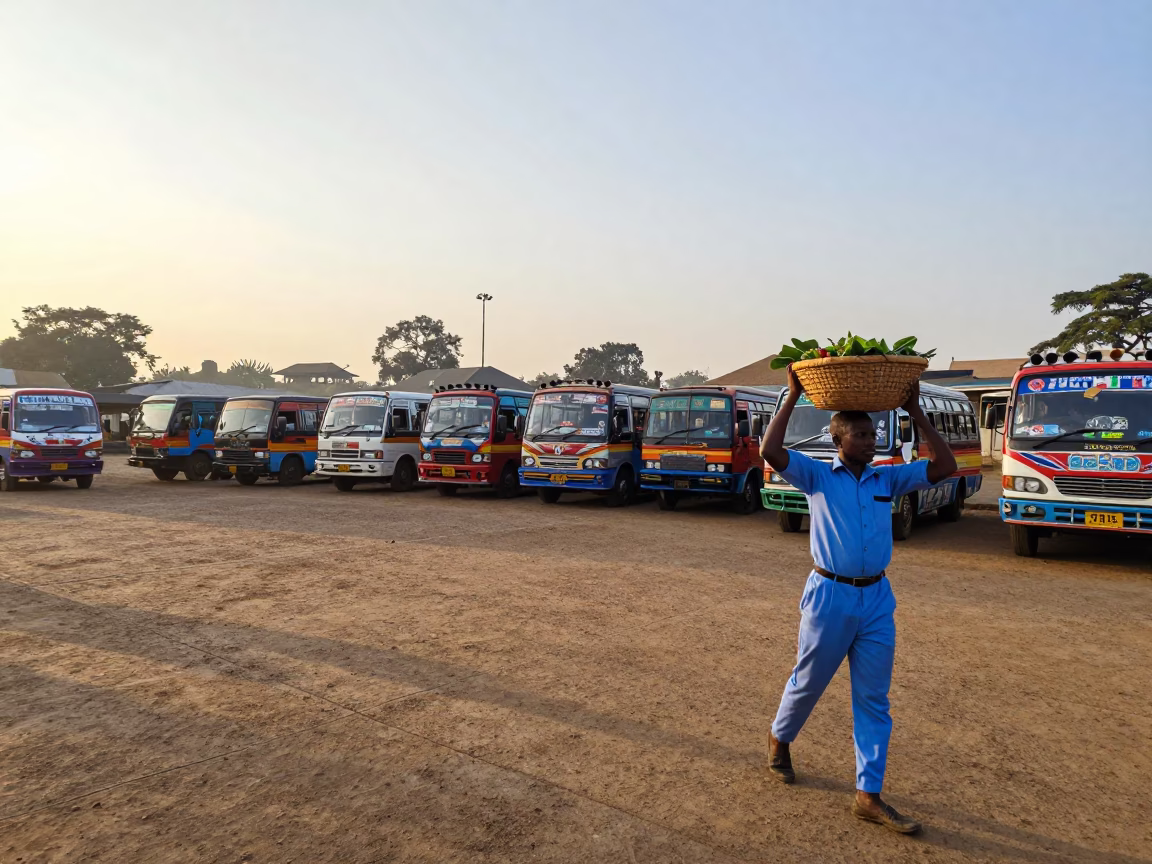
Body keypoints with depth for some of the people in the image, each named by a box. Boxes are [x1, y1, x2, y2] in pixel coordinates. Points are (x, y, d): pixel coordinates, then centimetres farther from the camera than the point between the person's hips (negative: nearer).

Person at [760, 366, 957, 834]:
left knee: (874, 701, 7)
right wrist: (793, 396, -15)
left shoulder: (887, 479, 8)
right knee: (808, 682, 12)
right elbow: (770, 451, -19)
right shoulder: (817, 476, -4)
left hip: (877, 599, 4)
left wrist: (915, 411, 3)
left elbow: (944, 467, 6)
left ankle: (869, 796, 17)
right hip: (830, 596, -4)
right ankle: (779, 738, 41)